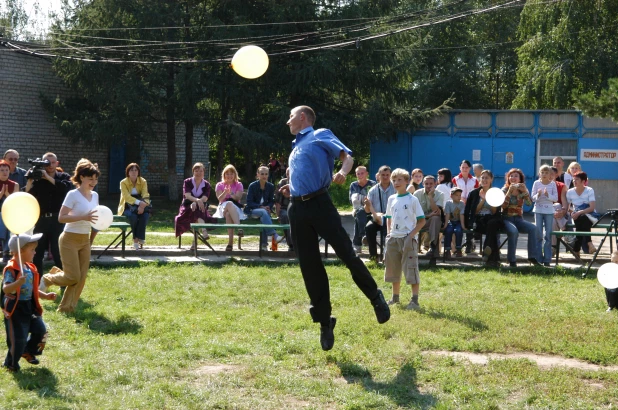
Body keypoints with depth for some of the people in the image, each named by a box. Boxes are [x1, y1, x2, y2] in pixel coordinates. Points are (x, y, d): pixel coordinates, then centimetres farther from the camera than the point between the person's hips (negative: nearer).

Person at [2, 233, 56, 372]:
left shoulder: (30, 268, 9)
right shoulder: (11, 269, -19)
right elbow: (5, 289, -30)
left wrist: (45, 296, 11)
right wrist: (18, 282, -45)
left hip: (29, 306, 8)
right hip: (15, 307, -8)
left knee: (40, 330, 6)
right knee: (18, 337, -4)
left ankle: (28, 351, 32)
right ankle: (11, 363, 16)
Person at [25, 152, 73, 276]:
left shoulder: (64, 177, 6)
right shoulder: (38, 179, 8)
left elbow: (67, 187, -16)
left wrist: (48, 177, -17)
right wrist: (30, 180, -13)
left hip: (58, 220, -2)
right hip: (41, 219, 2)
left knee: (58, 252, -2)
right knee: (36, 252, 5)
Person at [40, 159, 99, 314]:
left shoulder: (95, 195, 7)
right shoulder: (73, 195, -15)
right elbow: (61, 218, -21)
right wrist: (84, 217, -30)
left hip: (85, 240, 7)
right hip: (70, 239, -7)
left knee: (82, 277, 3)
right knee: (73, 276, -10)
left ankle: (67, 307, 13)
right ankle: (48, 279, 18)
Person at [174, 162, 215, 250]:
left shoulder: (206, 184, 7)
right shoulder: (187, 182, 3)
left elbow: (205, 198, -11)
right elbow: (187, 195, -15)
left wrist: (195, 203, -33)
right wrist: (197, 200, -37)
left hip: (201, 207, 0)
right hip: (187, 206, 0)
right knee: (197, 210, -36)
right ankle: (204, 231, -55)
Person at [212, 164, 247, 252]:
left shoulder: (238, 185, 15)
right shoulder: (219, 185, 15)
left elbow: (238, 198, -3)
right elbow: (220, 199, -3)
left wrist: (231, 193, -23)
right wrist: (225, 192, -24)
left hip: (236, 209, 0)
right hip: (223, 208, 0)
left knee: (228, 214, -40)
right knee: (229, 203, -40)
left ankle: (230, 241, -50)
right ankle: (239, 228, -54)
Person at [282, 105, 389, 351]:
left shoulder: (321, 136, 5)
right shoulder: (295, 147, 25)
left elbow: (347, 156, -8)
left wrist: (342, 172, -28)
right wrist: (291, 189, 17)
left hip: (319, 203, -7)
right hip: (297, 209, 7)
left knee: (346, 253, -9)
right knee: (309, 267, 4)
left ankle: (376, 298, 11)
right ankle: (324, 322, 11)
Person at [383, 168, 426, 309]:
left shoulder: (412, 199, -4)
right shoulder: (392, 199, 12)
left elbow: (422, 221, -5)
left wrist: (411, 235, -14)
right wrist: (388, 233, 7)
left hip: (408, 238, -6)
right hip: (393, 238, 6)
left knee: (411, 269, -10)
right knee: (393, 269, 13)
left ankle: (415, 300, -11)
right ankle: (395, 297, 27)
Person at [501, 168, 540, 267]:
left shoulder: (522, 191, 10)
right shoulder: (505, 190, 3)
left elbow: (529, 203, -9)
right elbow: (503, 205, -14)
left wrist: (525, 191, -21)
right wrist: (510, 191, -20)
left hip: (518, 219, 3)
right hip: (507, 219, -3)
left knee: (533, 228, -25)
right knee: (513, 231, -36)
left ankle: (533, 256, -22)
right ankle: (512, 260, -27)